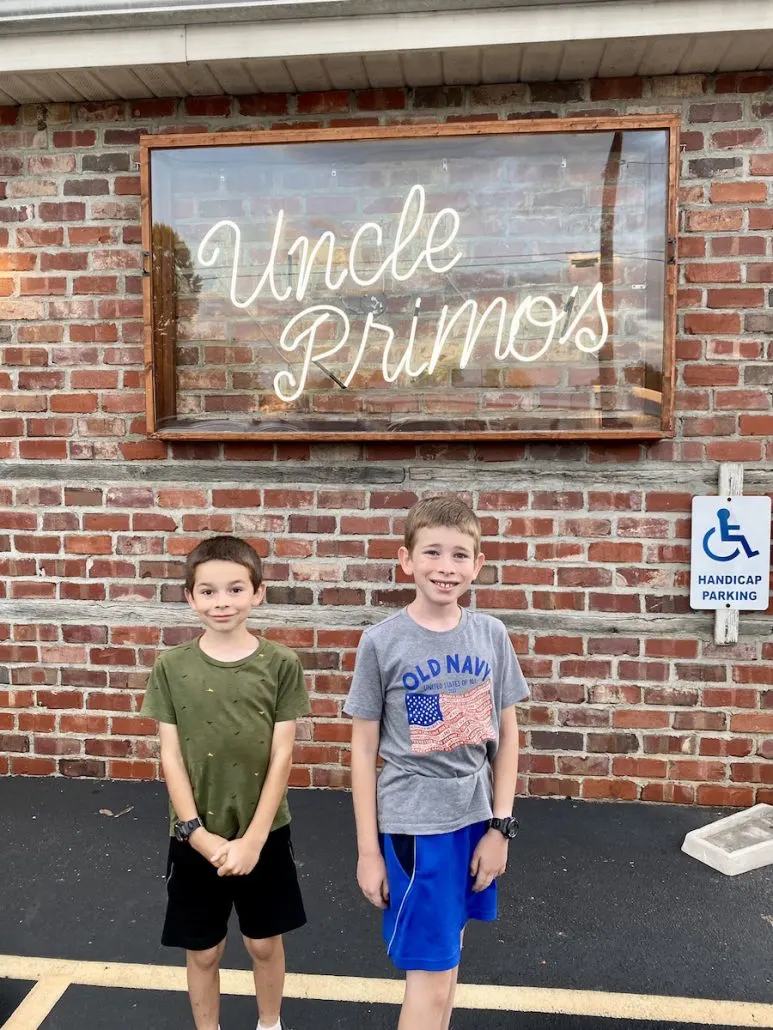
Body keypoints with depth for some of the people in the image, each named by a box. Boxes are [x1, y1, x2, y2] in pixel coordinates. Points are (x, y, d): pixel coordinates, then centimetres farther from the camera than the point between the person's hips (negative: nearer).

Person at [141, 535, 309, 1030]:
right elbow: (171, 757, -6)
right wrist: (198, 833, -12)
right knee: (203, 950, 17)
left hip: (264, 833, 0)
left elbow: (282, 756, -10)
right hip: (196, 837, 0)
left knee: (265, 942, 19)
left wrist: (253, 838, -12)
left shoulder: (281, 664, -11)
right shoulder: (171, 667, -9)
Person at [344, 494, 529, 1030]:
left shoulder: (492, 635, -3)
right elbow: (364, 749, -5)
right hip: (412, 823, -3)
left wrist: (500, 825, 2)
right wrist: (368, 849, -4)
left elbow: (507, 735, 5)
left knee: (449, 950, 20)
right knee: (430, 977, 2)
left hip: (475, 818, 4)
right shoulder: (382, 641, -11)